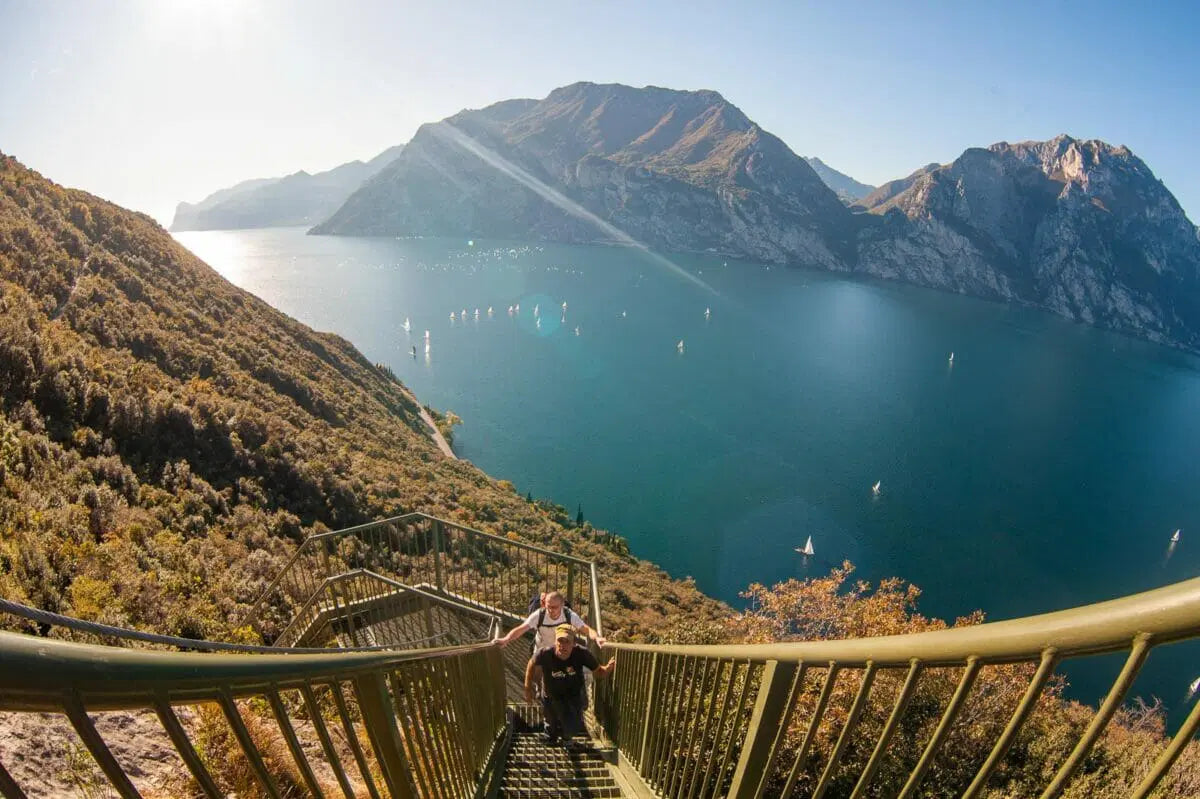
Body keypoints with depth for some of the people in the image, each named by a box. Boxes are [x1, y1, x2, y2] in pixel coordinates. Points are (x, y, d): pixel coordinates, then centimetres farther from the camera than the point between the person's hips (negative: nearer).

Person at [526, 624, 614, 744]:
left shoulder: (581, 653, -32)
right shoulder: (545, 654, -33)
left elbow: (598, 671, -18)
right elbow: (532, 664, -10)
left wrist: (608, 668, -40)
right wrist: (528, 688, -4)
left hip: (574, 696, 0)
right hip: (551, 697, 0)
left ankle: (566, 736, 35)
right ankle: (551, 737, 61)